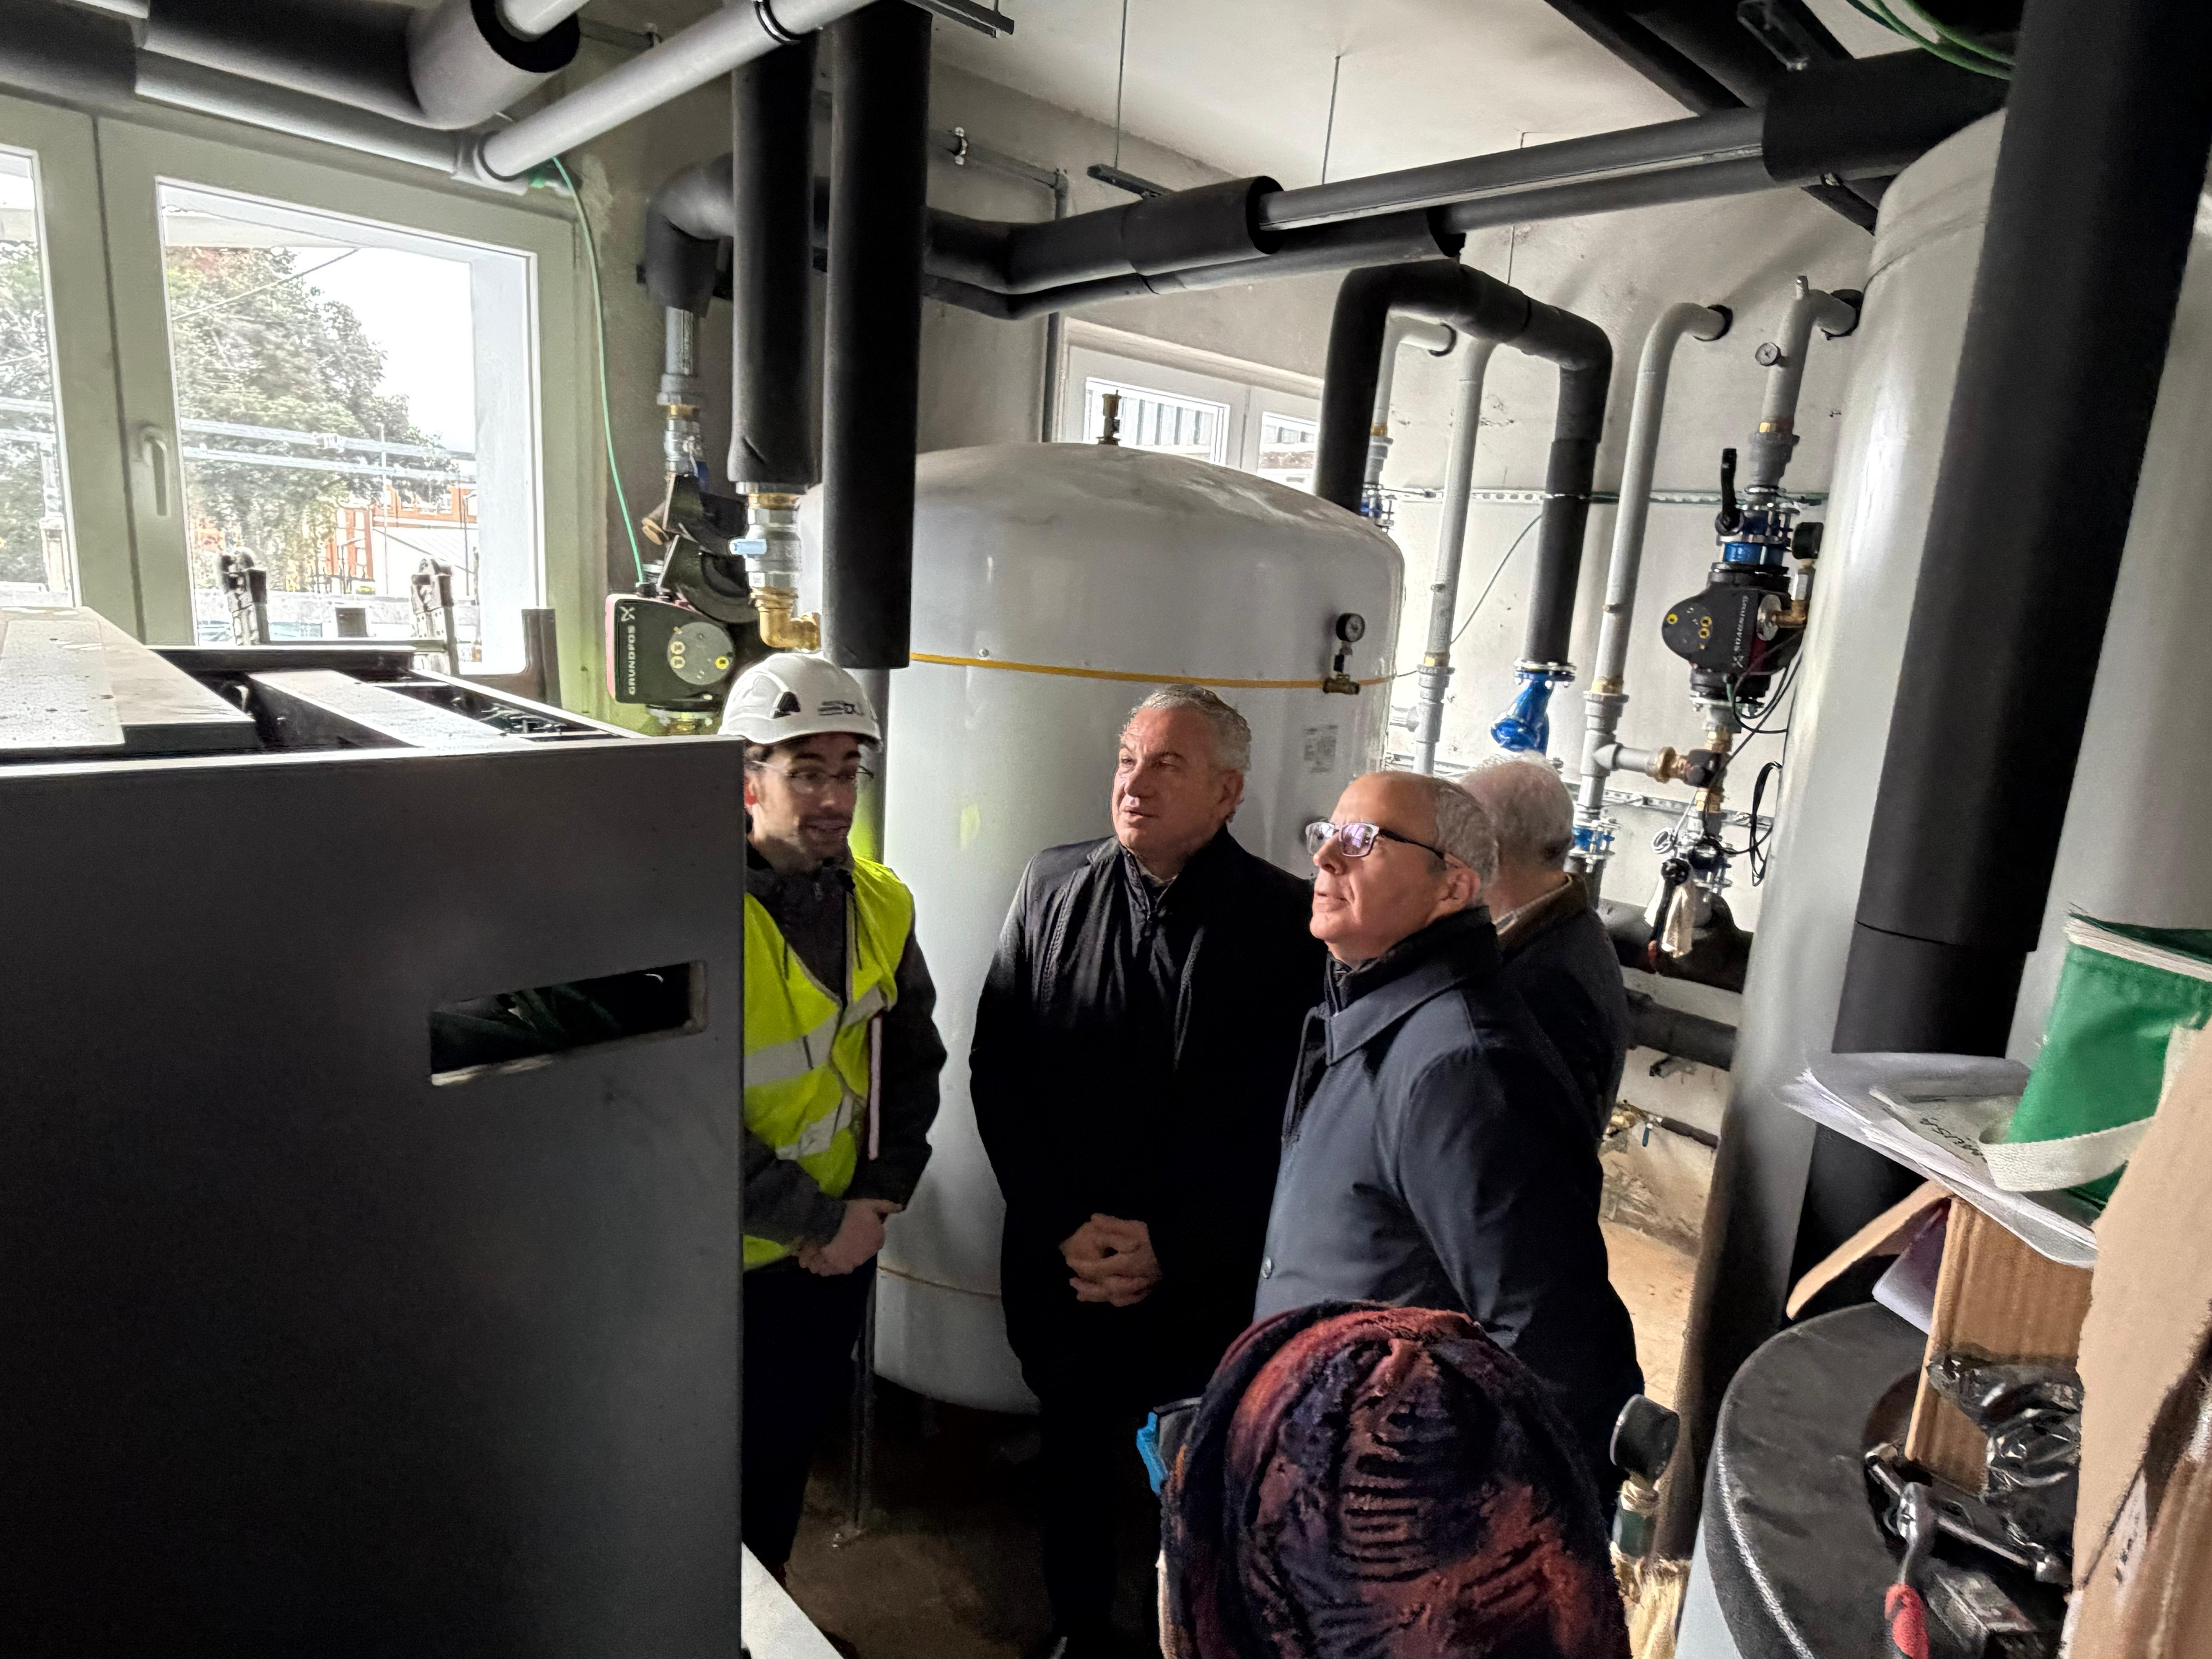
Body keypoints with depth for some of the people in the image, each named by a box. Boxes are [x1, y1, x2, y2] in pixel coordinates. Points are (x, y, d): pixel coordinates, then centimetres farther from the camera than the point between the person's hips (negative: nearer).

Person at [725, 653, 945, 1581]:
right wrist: (818, 1221, -17)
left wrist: (877, 1199, -6)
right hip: (730, 1258, -5)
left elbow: (912, 1062, 4)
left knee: (796, 1437, 25)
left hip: (842, 1246, 6)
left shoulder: (878, 904, -3)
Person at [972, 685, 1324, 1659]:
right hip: (1060, 1264, 3)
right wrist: (1064, 1227, -8)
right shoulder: (1053, 887, -4)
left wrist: (1173, 1248, -13)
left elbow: (1289, 1114, -12)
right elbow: (995, 1069, -2)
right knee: (1076, 1461, 22)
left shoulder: (1285, 919, -13)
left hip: (1208, 1281, -2)